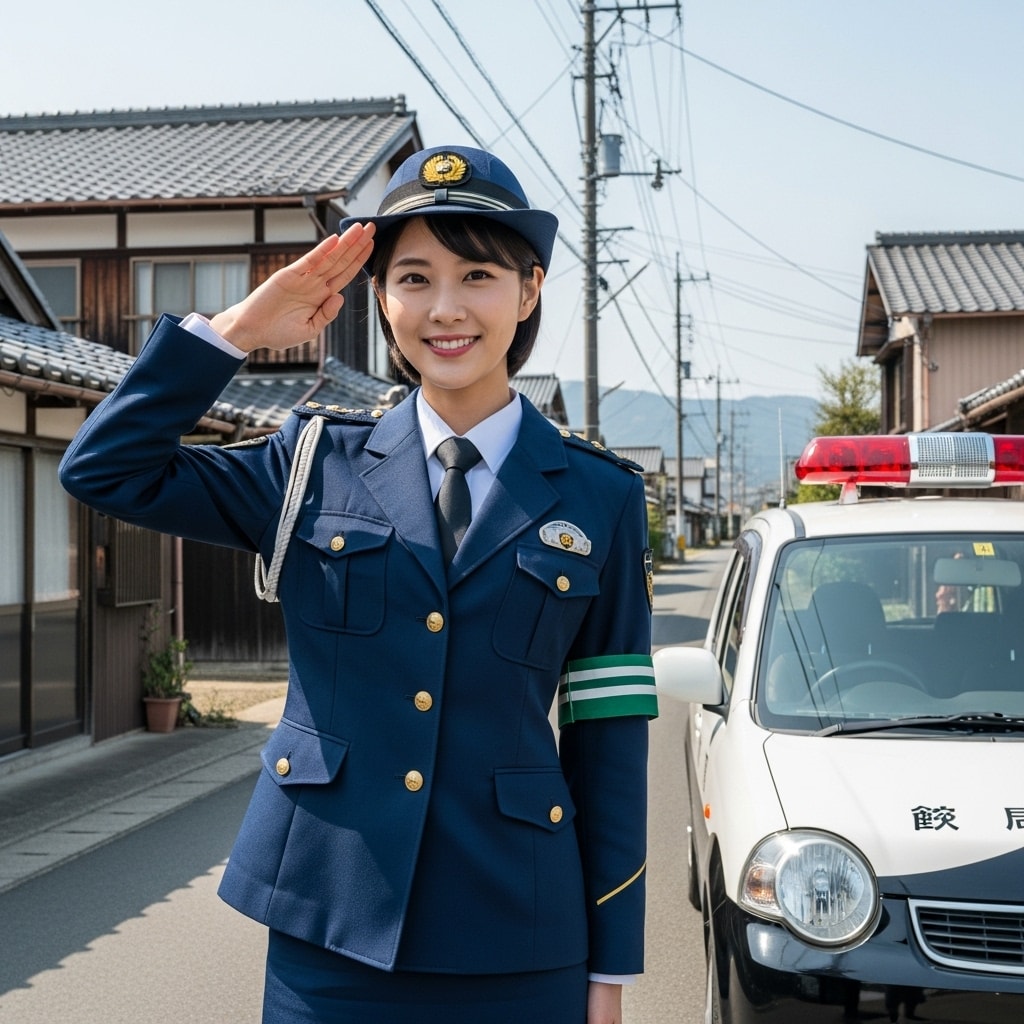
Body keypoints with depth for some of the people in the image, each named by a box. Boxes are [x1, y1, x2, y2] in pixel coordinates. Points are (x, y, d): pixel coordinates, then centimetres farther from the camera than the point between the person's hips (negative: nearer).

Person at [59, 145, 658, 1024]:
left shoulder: (598, 497, 1)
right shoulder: (318, 462, 3)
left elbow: (610, 739, 1)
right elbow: (105, 467, 0)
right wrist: (240, 328, -8)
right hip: (328, 926, 1)